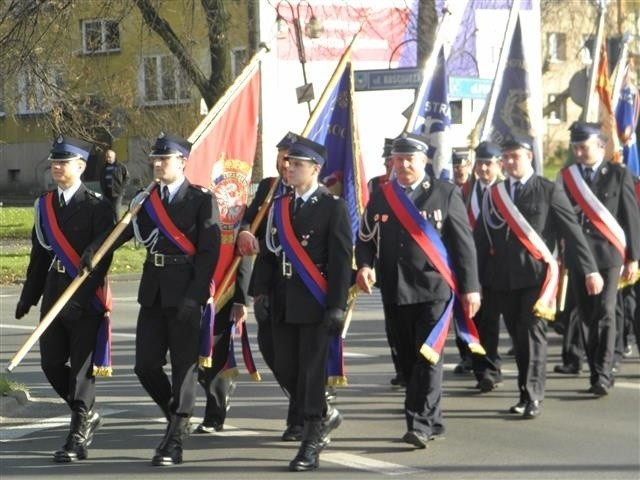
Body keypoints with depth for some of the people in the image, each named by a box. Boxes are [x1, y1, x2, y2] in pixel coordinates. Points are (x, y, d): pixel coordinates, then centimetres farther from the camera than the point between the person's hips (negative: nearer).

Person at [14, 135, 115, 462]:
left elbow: (102, 257, -13)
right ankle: (87, 415, 27)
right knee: (51, 362, 5)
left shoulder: (97, 207, -7)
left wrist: (80, 296, -22)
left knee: (82, 367, -3)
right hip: (54, 296, 6)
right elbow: (39, 254, 16)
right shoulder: (44, 206, 11)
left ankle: (78, 437, 2)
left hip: (87, 300, -6)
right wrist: (28, 297, 14)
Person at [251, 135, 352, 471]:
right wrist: (261, 292, 7)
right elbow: (270, 253, 15)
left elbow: (341, 260, -9)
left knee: (312, 371, -4)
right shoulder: (278, 207, 12)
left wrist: (337, 306, -14)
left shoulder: (333, 207, -6)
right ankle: (324, 416, 32)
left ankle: (311, 445, 2)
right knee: (286, 370, 9)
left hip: (315, 304, -6)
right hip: (283, 303, 6)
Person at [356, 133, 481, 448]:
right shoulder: (380, 198, 9)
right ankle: (433, 422, 21)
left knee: (428, 357, -11)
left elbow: (463, 242, 0)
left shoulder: (444, 194, 1)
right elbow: (365, 239, 13)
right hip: (395, 293, 4)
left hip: (433, 289, -4)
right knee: (408, 360, 9)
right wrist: (364, 266, -9)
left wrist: (470, 287, -4)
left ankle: (421, 425, -12)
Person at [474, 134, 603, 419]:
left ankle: (533, 397, -6)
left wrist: (590, 270, -5)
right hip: (503, 278, 4)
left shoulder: (549, 191, 0)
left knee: (533, 335, -8)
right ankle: (525, 394, 17)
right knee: (518, 337, 8)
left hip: (536, 275, -4)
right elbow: (480, 238, 10)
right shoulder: (494, 195, 11)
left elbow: (572, 232, -1)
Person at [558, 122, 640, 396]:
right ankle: (597, 371, 15)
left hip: (608, 255, -3)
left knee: (604, 314, -9)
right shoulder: (566, 177, 8)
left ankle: (602, 375, -10)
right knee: (586, 316, 6)